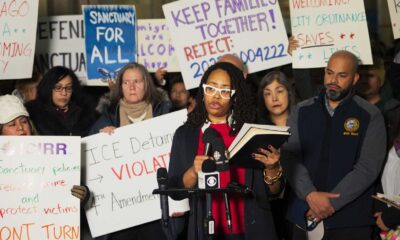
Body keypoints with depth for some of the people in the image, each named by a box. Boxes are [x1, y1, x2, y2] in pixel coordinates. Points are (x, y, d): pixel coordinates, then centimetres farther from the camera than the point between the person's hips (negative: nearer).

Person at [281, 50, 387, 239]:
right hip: (305, 217, 2)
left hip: (351, 221, -2)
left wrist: (332, 204, -15)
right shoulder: (301, 112, 8)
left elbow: (367, 168, -9)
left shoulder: (370, 116, 0)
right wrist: (310, 195, -17)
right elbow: (289, 156, -2)